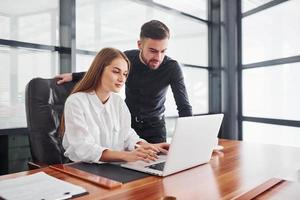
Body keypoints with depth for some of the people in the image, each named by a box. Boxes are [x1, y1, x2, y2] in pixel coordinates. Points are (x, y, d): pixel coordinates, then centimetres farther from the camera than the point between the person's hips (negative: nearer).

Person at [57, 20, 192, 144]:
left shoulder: (172, 68, -21)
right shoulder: (127, 58, -14)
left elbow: (184, 107, -22)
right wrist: (73, 76, 5)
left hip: (155, 126, -1)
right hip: (128, 122, 2)